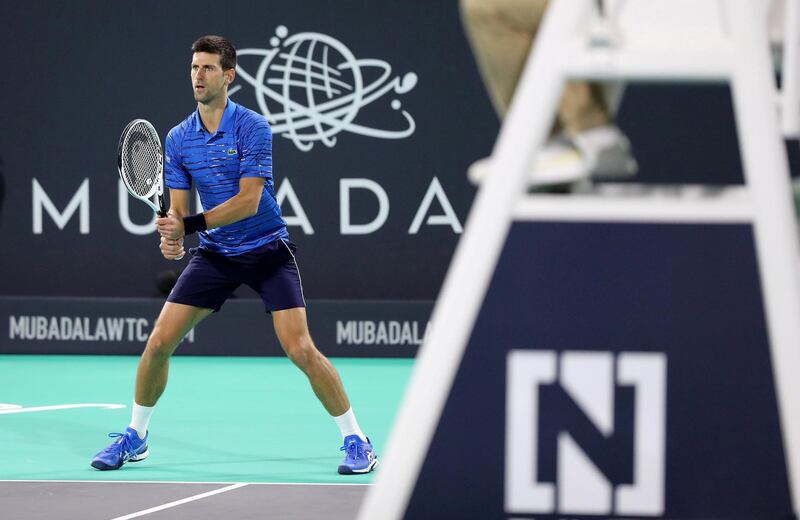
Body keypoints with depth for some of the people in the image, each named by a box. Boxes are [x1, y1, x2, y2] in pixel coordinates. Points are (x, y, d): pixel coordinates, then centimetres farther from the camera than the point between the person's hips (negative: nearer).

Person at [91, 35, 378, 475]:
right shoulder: (178, 139, 1)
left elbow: (248, 201, -20)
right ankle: (135, 436, 17)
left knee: (301, 349, -15)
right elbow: (177, 208, 2)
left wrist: (190, 224, -28)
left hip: (267, 251, -4)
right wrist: (171, 238, -20)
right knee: (159, 342, -3)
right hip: (215, 254, 4)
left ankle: (355, 440, -3)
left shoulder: (252, 127, -14)